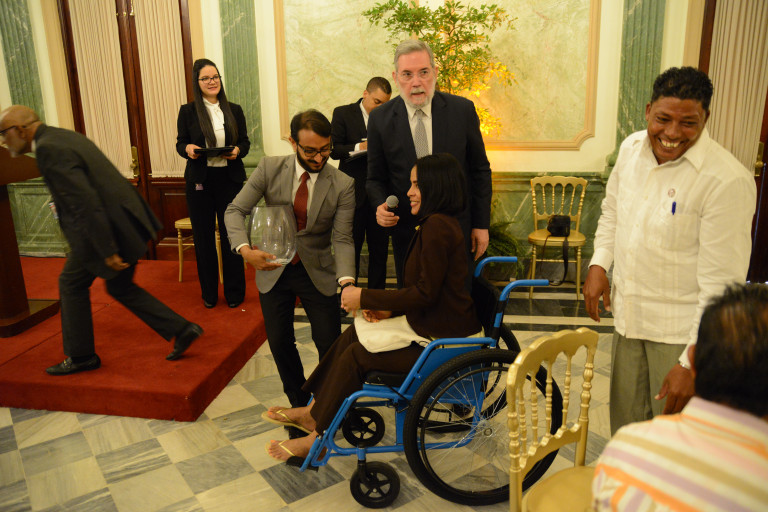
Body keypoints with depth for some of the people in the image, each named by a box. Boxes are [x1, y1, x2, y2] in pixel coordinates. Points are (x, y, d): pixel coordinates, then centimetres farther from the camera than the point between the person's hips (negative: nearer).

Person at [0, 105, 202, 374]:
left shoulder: (48, 149, -17)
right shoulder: (64, 137, 15)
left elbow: (86, 202, -25)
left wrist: (108, 251, -23)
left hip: (104, 227, -9)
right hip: (125, 221, 9)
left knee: (72, 283, 10)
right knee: (120, 287, 19)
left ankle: (81, 356, 24)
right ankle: (181, 329, 17)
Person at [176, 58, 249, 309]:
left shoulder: (234, 110, 5)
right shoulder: (188, 111, 1)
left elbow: (245, 141, 9)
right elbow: (180, 143, 5)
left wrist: (237, 150, -13)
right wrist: (188, 148, -17)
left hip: (230, 178, 0)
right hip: (199, 180, 0)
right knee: (203, 236, 8)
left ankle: (234, 292, 19)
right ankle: (209, 293, 23)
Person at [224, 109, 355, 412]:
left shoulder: (343, 186, -13)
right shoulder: (269, 169, -9)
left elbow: (342, 239, -16)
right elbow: (236, 211, -8)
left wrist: (347, 282, -34)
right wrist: (245, 249, -27)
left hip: (317, 273, -1)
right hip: (273, 270, 2)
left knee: (330, 342, -2)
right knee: (280, 342, 7)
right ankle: (299, 403, 32)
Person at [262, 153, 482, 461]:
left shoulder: (437, 226, -21)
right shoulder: (439, 223, 11)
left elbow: (425, 293, -23)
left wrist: (365, 298, -15)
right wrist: (389, 308, 0)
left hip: (438, 339, -10)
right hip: (430, 323, 10)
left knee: (355, 355, -7)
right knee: (353, 334, 7)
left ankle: (317, 438, 10)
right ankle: (314, 411, 17)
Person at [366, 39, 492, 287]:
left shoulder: (462, 109, -4)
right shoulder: (380, 118, -4)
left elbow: (480, 170, 2)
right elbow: (376, 178, 4)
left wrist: (481, 224, 0)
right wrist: (381, 206, -17)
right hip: (406, 232, 0)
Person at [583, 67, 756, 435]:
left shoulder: (727, 181, -22)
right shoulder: (632, 147, -1)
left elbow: (721, 285, -20)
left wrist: (692, 363, -20)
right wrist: (599, 263, 4)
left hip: (683, 333, -5)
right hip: (629, 317, 6)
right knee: (625, 424, 21)